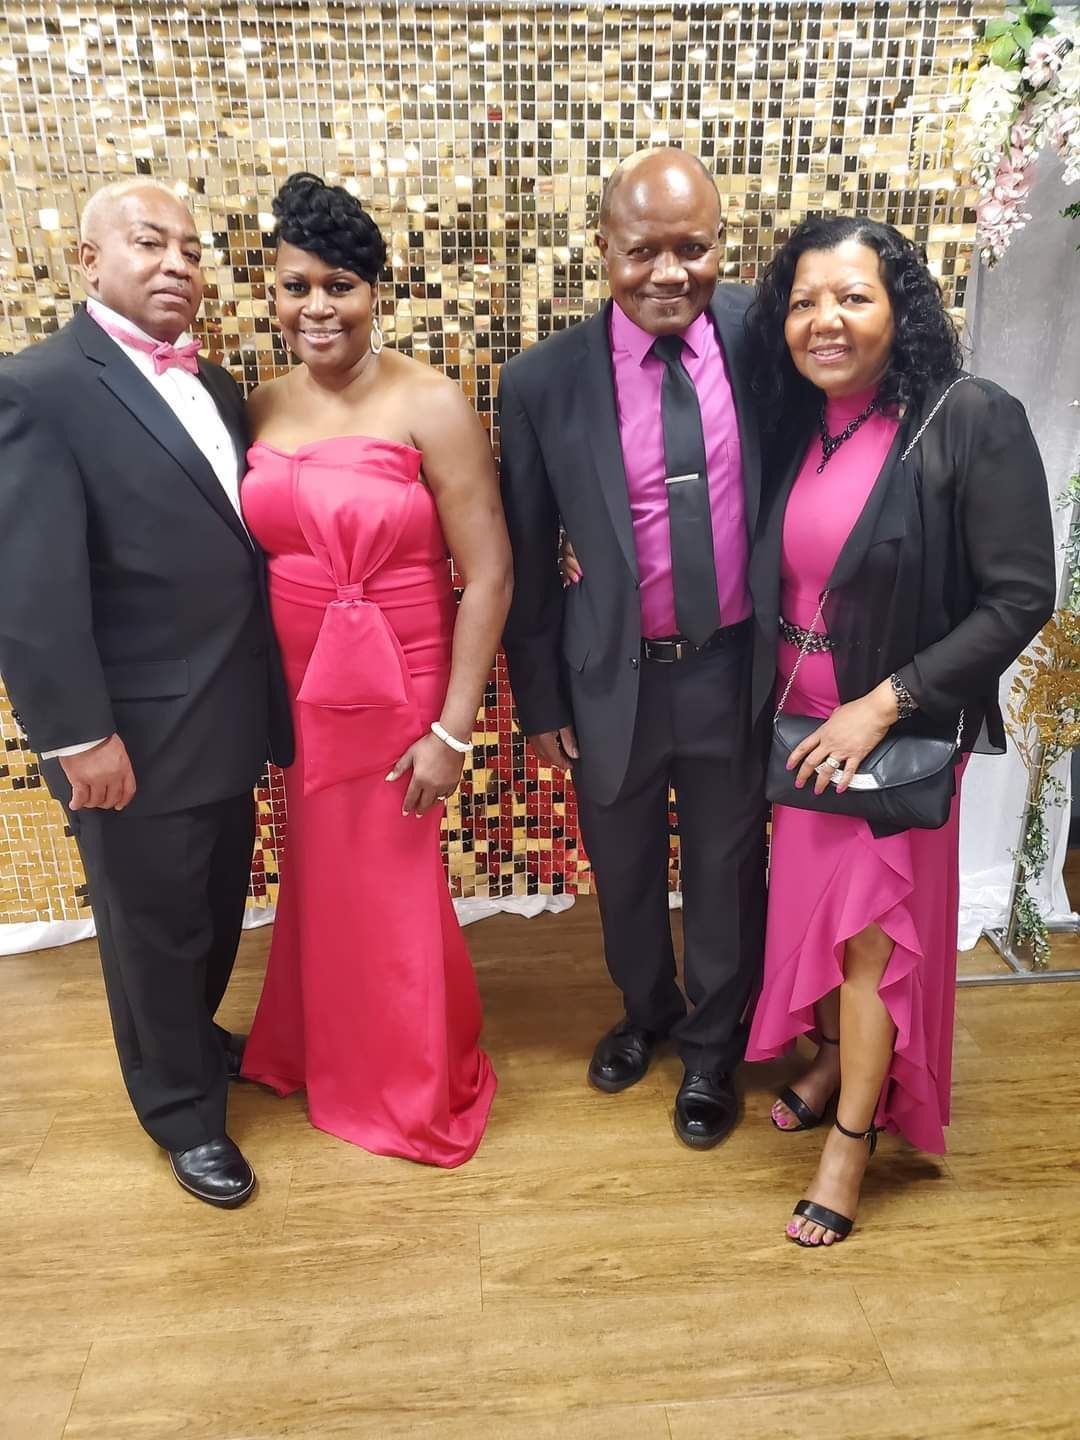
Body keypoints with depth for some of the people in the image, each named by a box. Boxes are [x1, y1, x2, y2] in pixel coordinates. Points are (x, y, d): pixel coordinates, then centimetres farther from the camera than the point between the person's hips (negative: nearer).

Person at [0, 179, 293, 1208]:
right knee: (155, 929, 12)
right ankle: (182, 1107, 35)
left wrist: (262, 694, 9)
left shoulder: (212, 384, 11)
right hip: (138, 733, -7)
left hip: (226, 715, 7)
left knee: (217, 910, 23)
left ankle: (192, 1039, 49)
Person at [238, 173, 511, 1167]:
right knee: (320, 879, 21)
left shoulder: (430, 404, -13)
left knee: (391, 891, 12)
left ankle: (417, 1087, 41)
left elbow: (488, 572, -15)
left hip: (397, 693, -5)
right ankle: (325, 1052, 49)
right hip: (295, 691, 5)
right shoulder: (263, 409, 3)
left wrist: (452, 729, -17)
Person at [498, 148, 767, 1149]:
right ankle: (645, 1012, 51)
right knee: (624, 874, 20)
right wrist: (539, 700, 2)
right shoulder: (543, 382, -9)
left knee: (727, 874, 16)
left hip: (737, 670, 0)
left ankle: (711, 1048, 43)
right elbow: (526, 558, -2)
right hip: (614, 679, 0)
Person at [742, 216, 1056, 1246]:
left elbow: (1021, 596, -17)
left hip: (897, 732, -5)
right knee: (814, 902, 17)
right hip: (802, 723, 5)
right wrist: (774, 704, 0)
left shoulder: (972, 422, -16)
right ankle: (834, 1059, 42)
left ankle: (853, 1134, 26)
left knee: (873, 929, 6)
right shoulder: (794, 429, 2)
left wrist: (882, 704, -20)